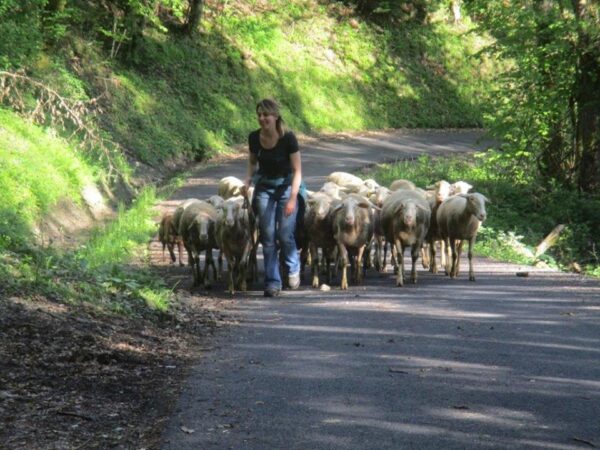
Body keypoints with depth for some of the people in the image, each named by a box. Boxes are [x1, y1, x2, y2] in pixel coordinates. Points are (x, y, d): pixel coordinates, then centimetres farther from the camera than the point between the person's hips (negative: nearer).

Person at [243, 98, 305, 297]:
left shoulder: (288, 138, -20)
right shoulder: (254, 138, -8)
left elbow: (297, 170, -17)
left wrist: (292, 198, -24)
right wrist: (249, 178, -6)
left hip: (287, 186, -3)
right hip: (264, 187, 3)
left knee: (285, 234, -10)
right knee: (268, 236, -2)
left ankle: (293, 269, 18)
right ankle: (272, 282, 5)